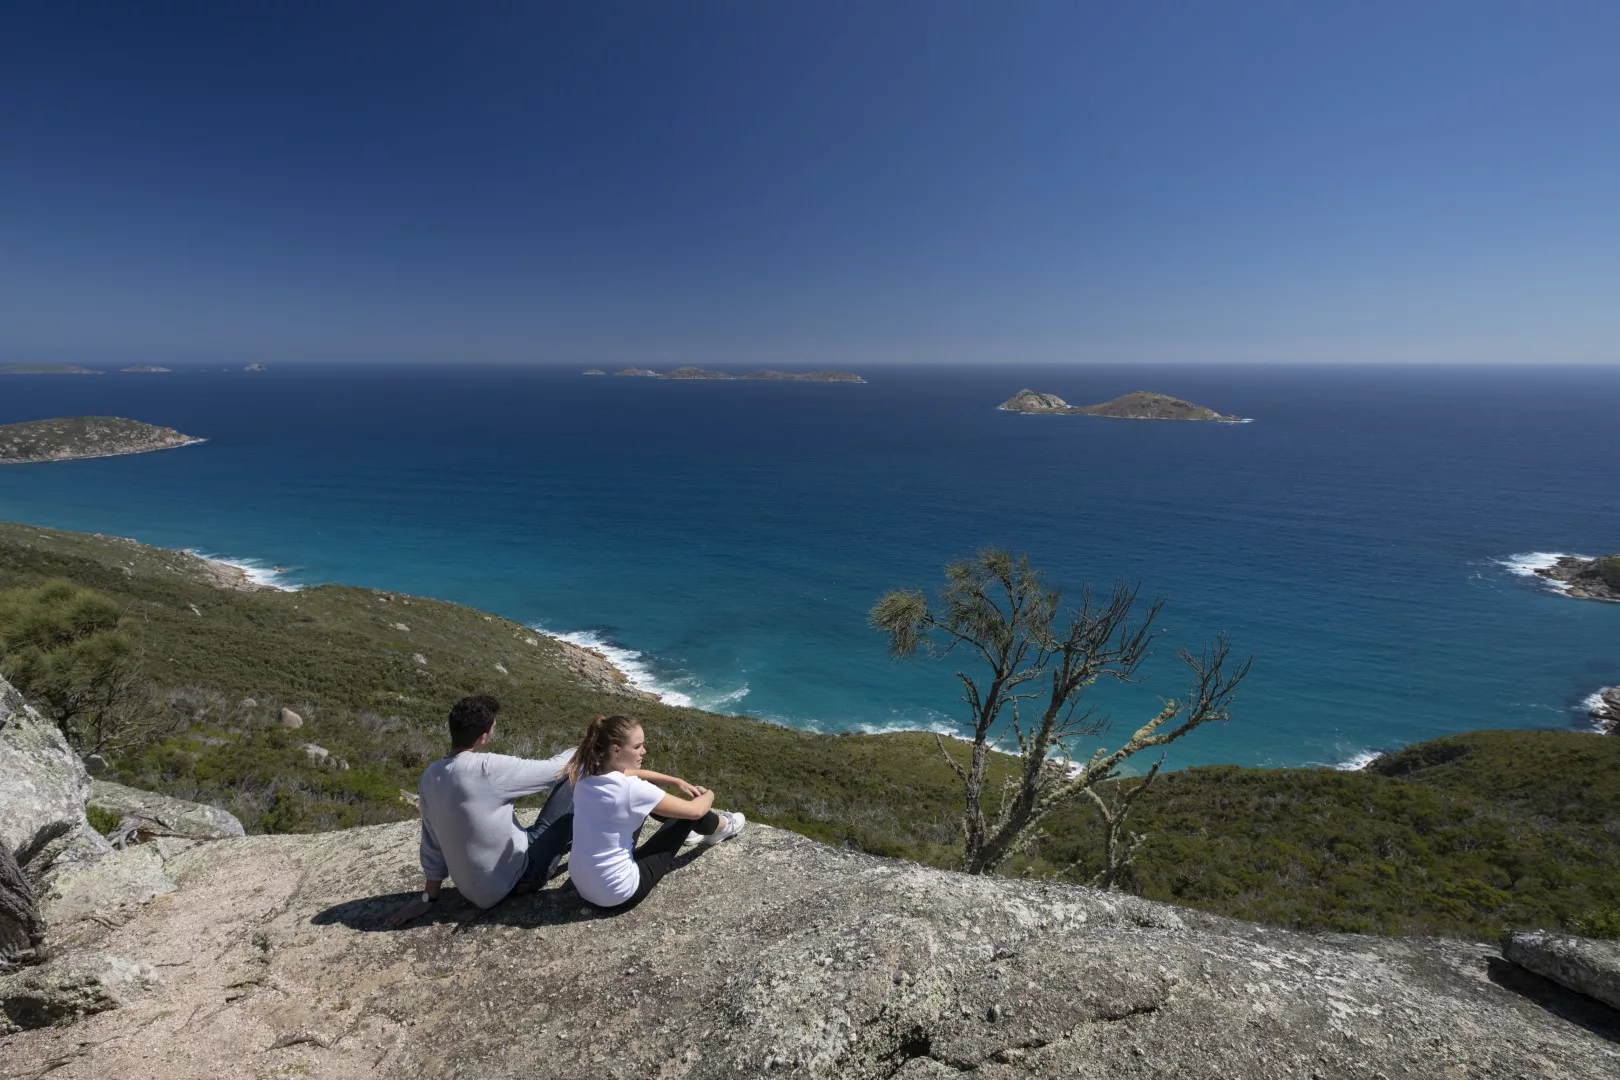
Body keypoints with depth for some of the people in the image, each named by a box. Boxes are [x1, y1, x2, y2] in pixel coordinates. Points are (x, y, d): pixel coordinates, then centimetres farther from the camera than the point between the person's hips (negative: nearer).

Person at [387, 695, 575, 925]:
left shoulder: (430, 777, -4)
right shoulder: (488, 768, -25)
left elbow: (432, 843, 5)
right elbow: (552, 770, -12)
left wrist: (428, 897, 15)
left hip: (478, 891, 7)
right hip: (518, 877, -7)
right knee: (571, 781, 0)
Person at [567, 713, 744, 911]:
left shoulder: (586, 772, -7)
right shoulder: (631, 790, -29)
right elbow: (695, 810, -15)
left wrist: (678, 782, 13)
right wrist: (708, 795, 7)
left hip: (580, 883, 7)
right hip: (618, 895, -7)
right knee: (688, 814, 3)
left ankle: (708, 823, 41)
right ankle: (720, 827, 38)